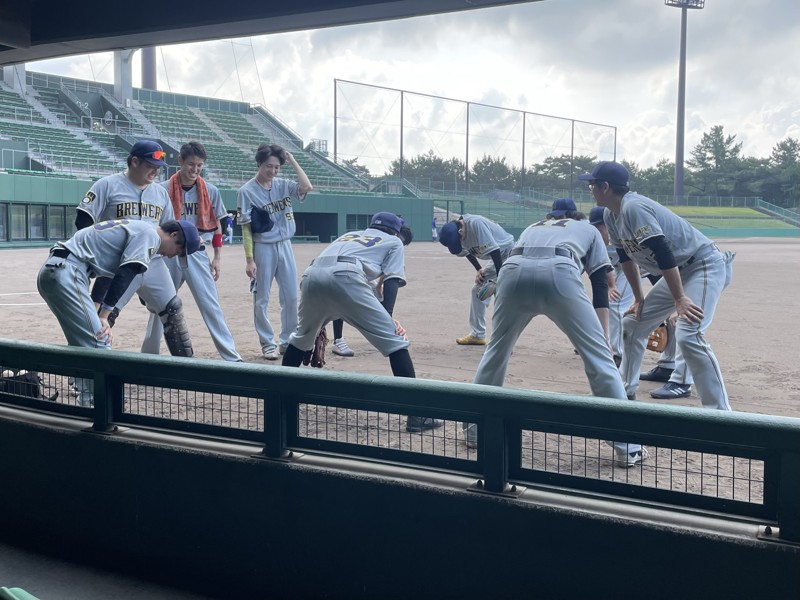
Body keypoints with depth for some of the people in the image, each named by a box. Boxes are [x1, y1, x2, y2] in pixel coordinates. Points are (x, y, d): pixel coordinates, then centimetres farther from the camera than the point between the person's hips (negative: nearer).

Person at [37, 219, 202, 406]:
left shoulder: (136, 228, 24)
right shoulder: (149, 233, -6)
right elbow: (124, 275, -16)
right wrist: (104, 316, -18)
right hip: (66, 273, -11)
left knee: (82, 341, 17)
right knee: (98, 341, -13)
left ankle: (88, 401, 21)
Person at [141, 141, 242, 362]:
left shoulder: (210, 191, 2)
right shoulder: (164, 190, -3)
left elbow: (217, 226, 9)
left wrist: (217, 258, 5)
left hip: (197, 254, 0)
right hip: (169, 254, 0)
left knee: (211, 305, -3)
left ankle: (232, 357, -2)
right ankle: (148, 356, 25)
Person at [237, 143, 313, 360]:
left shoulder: (283, 185, 4)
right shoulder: (247, 191, -8)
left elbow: (307, 187, -14)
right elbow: (246, 228, -9)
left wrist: (292, 160, -7)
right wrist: (249, 260, -13)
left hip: (285, 246, 4)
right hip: (263, 248, -4)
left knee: (291, 297, 8)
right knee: (262, 300, 3)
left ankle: (288, 341, 22)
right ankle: (267, 343, 15)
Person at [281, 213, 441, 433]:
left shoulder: (348, 235, 43)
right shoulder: (393, 242, 30)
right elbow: (391, 281, 12)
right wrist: (386, 317, 2)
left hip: (312, 275, 6)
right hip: (345, 277, -5)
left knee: (302, 336, 31)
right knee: (394, 339, -1)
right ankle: (416, 415, -7)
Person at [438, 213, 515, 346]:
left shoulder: (475, 223, -33)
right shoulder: (453, 231, -9)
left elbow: (494, 251, -33)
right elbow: (467, 252, 7)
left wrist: (499, 279, -30)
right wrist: (479, 270, -6)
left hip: (509, 253, -9)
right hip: (496, 260, 9)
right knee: (478, 290, 13)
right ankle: (477, 335, 23)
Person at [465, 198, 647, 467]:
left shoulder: (532, 228, 43)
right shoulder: (588, 229, 35)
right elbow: (600, 286, 22)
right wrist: (604, 338, 20)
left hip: (513, 271, 3)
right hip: (560, 273, -3)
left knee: (497, 350, 23)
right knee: (598, 354, 6)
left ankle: (475, 430, 29)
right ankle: (627, 447, 5)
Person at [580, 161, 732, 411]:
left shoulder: (633, 207, -25)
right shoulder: (610, 216, 3)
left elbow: (663, 254, -30)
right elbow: (626, 257, 14)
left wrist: (679, 299, -32)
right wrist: (639, 298, 13)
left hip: (705, 265, -10)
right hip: (678, 271, 10)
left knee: (688, 335, -26)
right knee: (632, 324, 13)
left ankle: (720, 412, -21)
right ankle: (625, 392, 26)